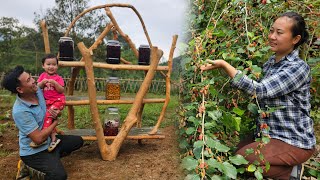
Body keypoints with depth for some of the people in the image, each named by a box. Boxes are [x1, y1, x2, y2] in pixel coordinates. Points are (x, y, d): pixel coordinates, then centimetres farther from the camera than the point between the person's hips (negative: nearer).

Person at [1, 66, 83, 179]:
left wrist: (57, 112, -12)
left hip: (48, 140, 8)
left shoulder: (38, 91, -8)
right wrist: (55, 122, -14)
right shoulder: (20, 111, -28)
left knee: (78, 141, 11)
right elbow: (38, 138, -26)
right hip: (33, 151, -8)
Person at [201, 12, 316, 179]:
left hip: (294, 141, -8)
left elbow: (260, 90, -33)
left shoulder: (298, 68, -22)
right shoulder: (270, 62, 4)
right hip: (270, 133, 8)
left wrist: (224, 65, -35)